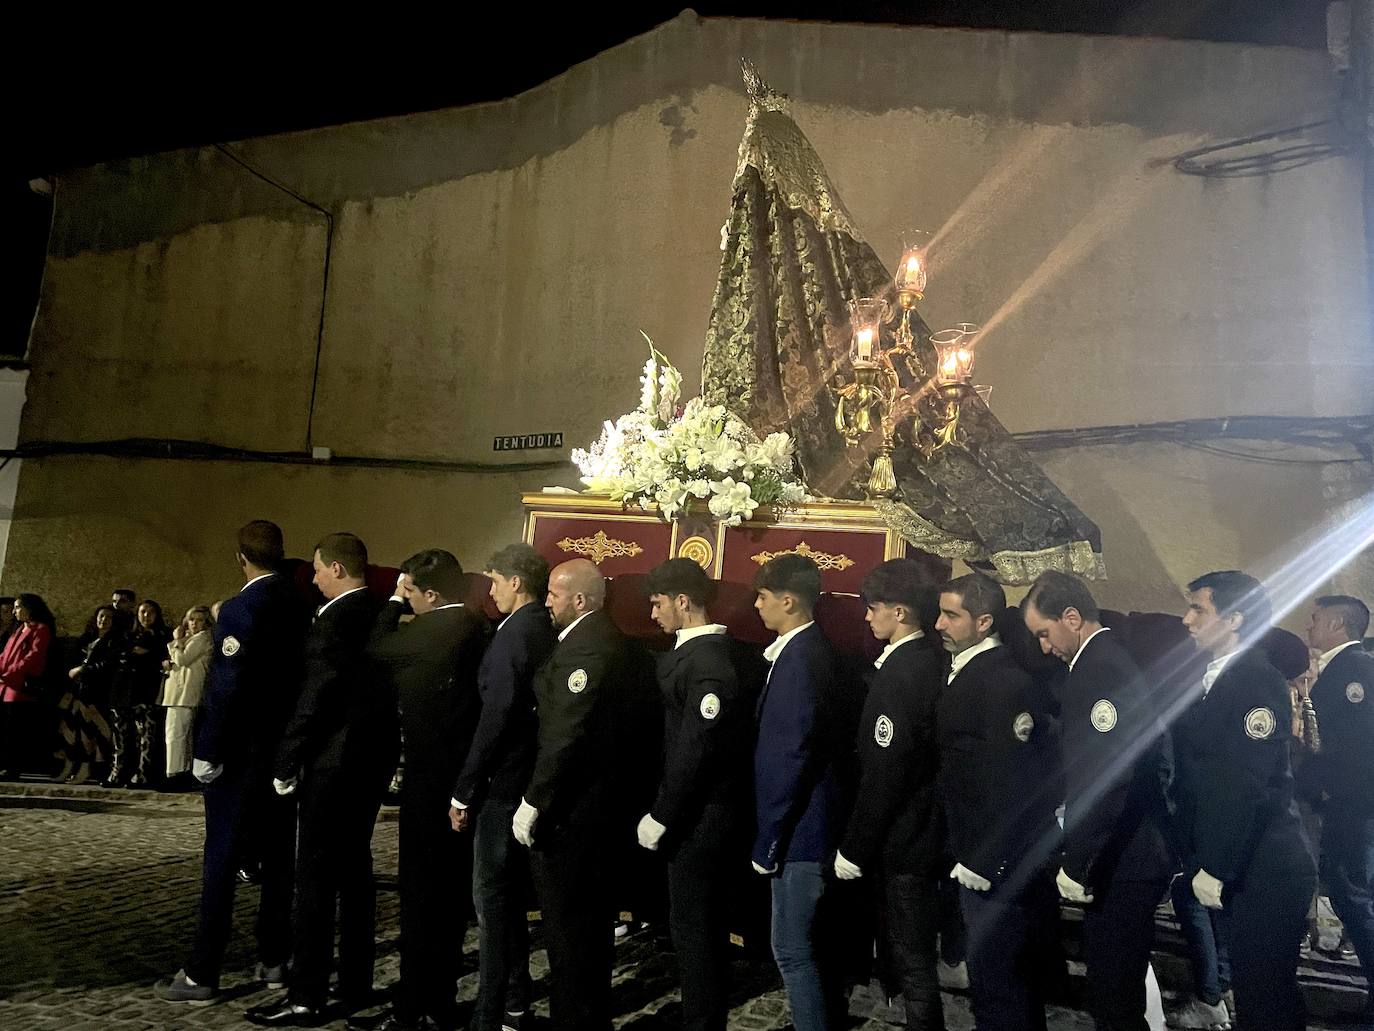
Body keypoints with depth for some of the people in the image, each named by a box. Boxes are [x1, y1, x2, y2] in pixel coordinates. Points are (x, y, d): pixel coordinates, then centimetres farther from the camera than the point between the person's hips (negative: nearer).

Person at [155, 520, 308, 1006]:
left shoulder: (240, 608, -16)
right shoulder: (302, 607, 2)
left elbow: (225, 689, -19)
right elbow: (303, 678, 6)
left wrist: (206, 753, -10)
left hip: (242, 752, -6)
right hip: (286, 751, 6)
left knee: (222, 860, 3)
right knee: (278, 857, 13)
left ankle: (202, 974, 13)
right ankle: (274, 960, 24)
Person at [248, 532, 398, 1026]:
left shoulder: (335, 620, -17)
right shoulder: (384, 615, 7)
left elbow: (314, 699, -18)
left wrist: (285, 763, -10)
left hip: (333, 762, -8)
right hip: (374, 758, 8)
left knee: (316, 876, 1)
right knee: (355, 868, 16)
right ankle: (356, 984, 26)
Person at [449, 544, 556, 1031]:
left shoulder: (514, 635, -18)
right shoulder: (549, 633, 7)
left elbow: (495, 718, -21)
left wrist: (464, 791, -14)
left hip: (502, 785, -9)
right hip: (531, 781, 9)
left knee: (492, 898, 2)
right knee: (510, 894, 19)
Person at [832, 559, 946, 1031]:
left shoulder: (898, 675, -23)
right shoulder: (933, 661, 3)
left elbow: (883, 775, -22)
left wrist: (855, 849, -13)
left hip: (900, 841, -9)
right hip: (926, 832, 9)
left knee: (912, 962, 6)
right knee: (915, 955, 22)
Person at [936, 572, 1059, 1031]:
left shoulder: (1006, 681, -21)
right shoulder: (963, 673, 8)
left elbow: (1011, 782, -24)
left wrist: (983, 863, -21)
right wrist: (965, 853, 10)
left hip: (999, 862, -9)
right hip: (978, 854, 9)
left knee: (995, 979, 3)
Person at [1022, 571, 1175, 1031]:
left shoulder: (1100, 668, -21)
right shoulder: (1111, 658, 10)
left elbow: (1106, 776, -27)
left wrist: (1076, 863, -19)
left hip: (1121, 859, -9)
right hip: (1129, 852, 9)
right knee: (1122, 982, 21)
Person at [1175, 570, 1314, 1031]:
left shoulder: (1257, 681, -17)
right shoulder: (1218, 679, 9)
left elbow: (1249, 786, -23)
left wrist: (1216, 869, -19)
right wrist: (1199, 860, 10)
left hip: (1263, 871, -8)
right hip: (1239, 871, 8)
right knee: (1253, 985, 18)